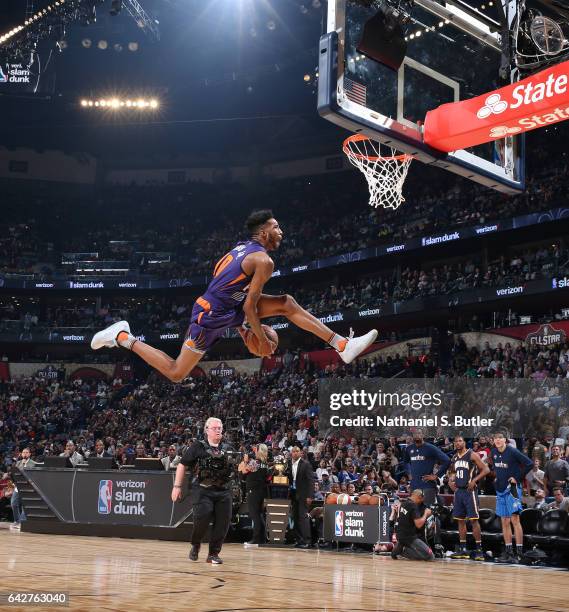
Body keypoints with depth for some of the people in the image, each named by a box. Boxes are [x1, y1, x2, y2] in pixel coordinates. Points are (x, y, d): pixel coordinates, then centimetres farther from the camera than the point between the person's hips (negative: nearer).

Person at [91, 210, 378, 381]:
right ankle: (124, 338, 10)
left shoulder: (243, 247, 11)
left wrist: (241, 327, 22)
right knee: (176, 373, 0)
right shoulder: (264, 260, -18)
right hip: (212, 316, -10)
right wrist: (263, 341, -8)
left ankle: (342, 345, 3)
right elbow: (249, 307, -19)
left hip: (227, 309, 10)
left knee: (287, 303, 4)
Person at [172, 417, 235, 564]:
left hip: (224, 492, 4)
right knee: (202, 517, -18)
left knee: (223, 522, -1)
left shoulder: (227, 449, 14)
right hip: (204, 490, -4)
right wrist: (177, 486, 0)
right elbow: (182, 465, 5)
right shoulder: (198, 447, 3)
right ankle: (196, 544, 11)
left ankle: (214, 553, 15)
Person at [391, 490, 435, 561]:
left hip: (399, 535, 9)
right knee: (430, 556, -12)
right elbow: (418, 524, -22)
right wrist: (426, 514, -8)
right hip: (409, 537, -9)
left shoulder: (402, 503, 9)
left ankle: (400, 548, 6)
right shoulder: (413, 506, -16)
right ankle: (403, 551, -12)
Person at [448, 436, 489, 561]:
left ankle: (479, 550, -4)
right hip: (458, 490, 7)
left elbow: (486, 469, -12)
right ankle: (463, 550, 14)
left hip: (469, 490, -7)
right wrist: (452, 480, 11)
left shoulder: (472, 455, -8)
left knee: (473, 520, -8)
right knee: (460, 520, 8)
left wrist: (474, 480, -21)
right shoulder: (454, 458, 13)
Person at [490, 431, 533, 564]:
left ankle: (519, 553, -11)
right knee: (505, 521, 9)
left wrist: (517, 477, -13)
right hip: (500, 489, 7)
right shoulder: (493, 452, 6)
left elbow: (529, 464, -15)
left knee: (514, 519, -12)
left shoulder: (512, 452, -13)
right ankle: (508, 552, 15)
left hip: (512, 488, -7)